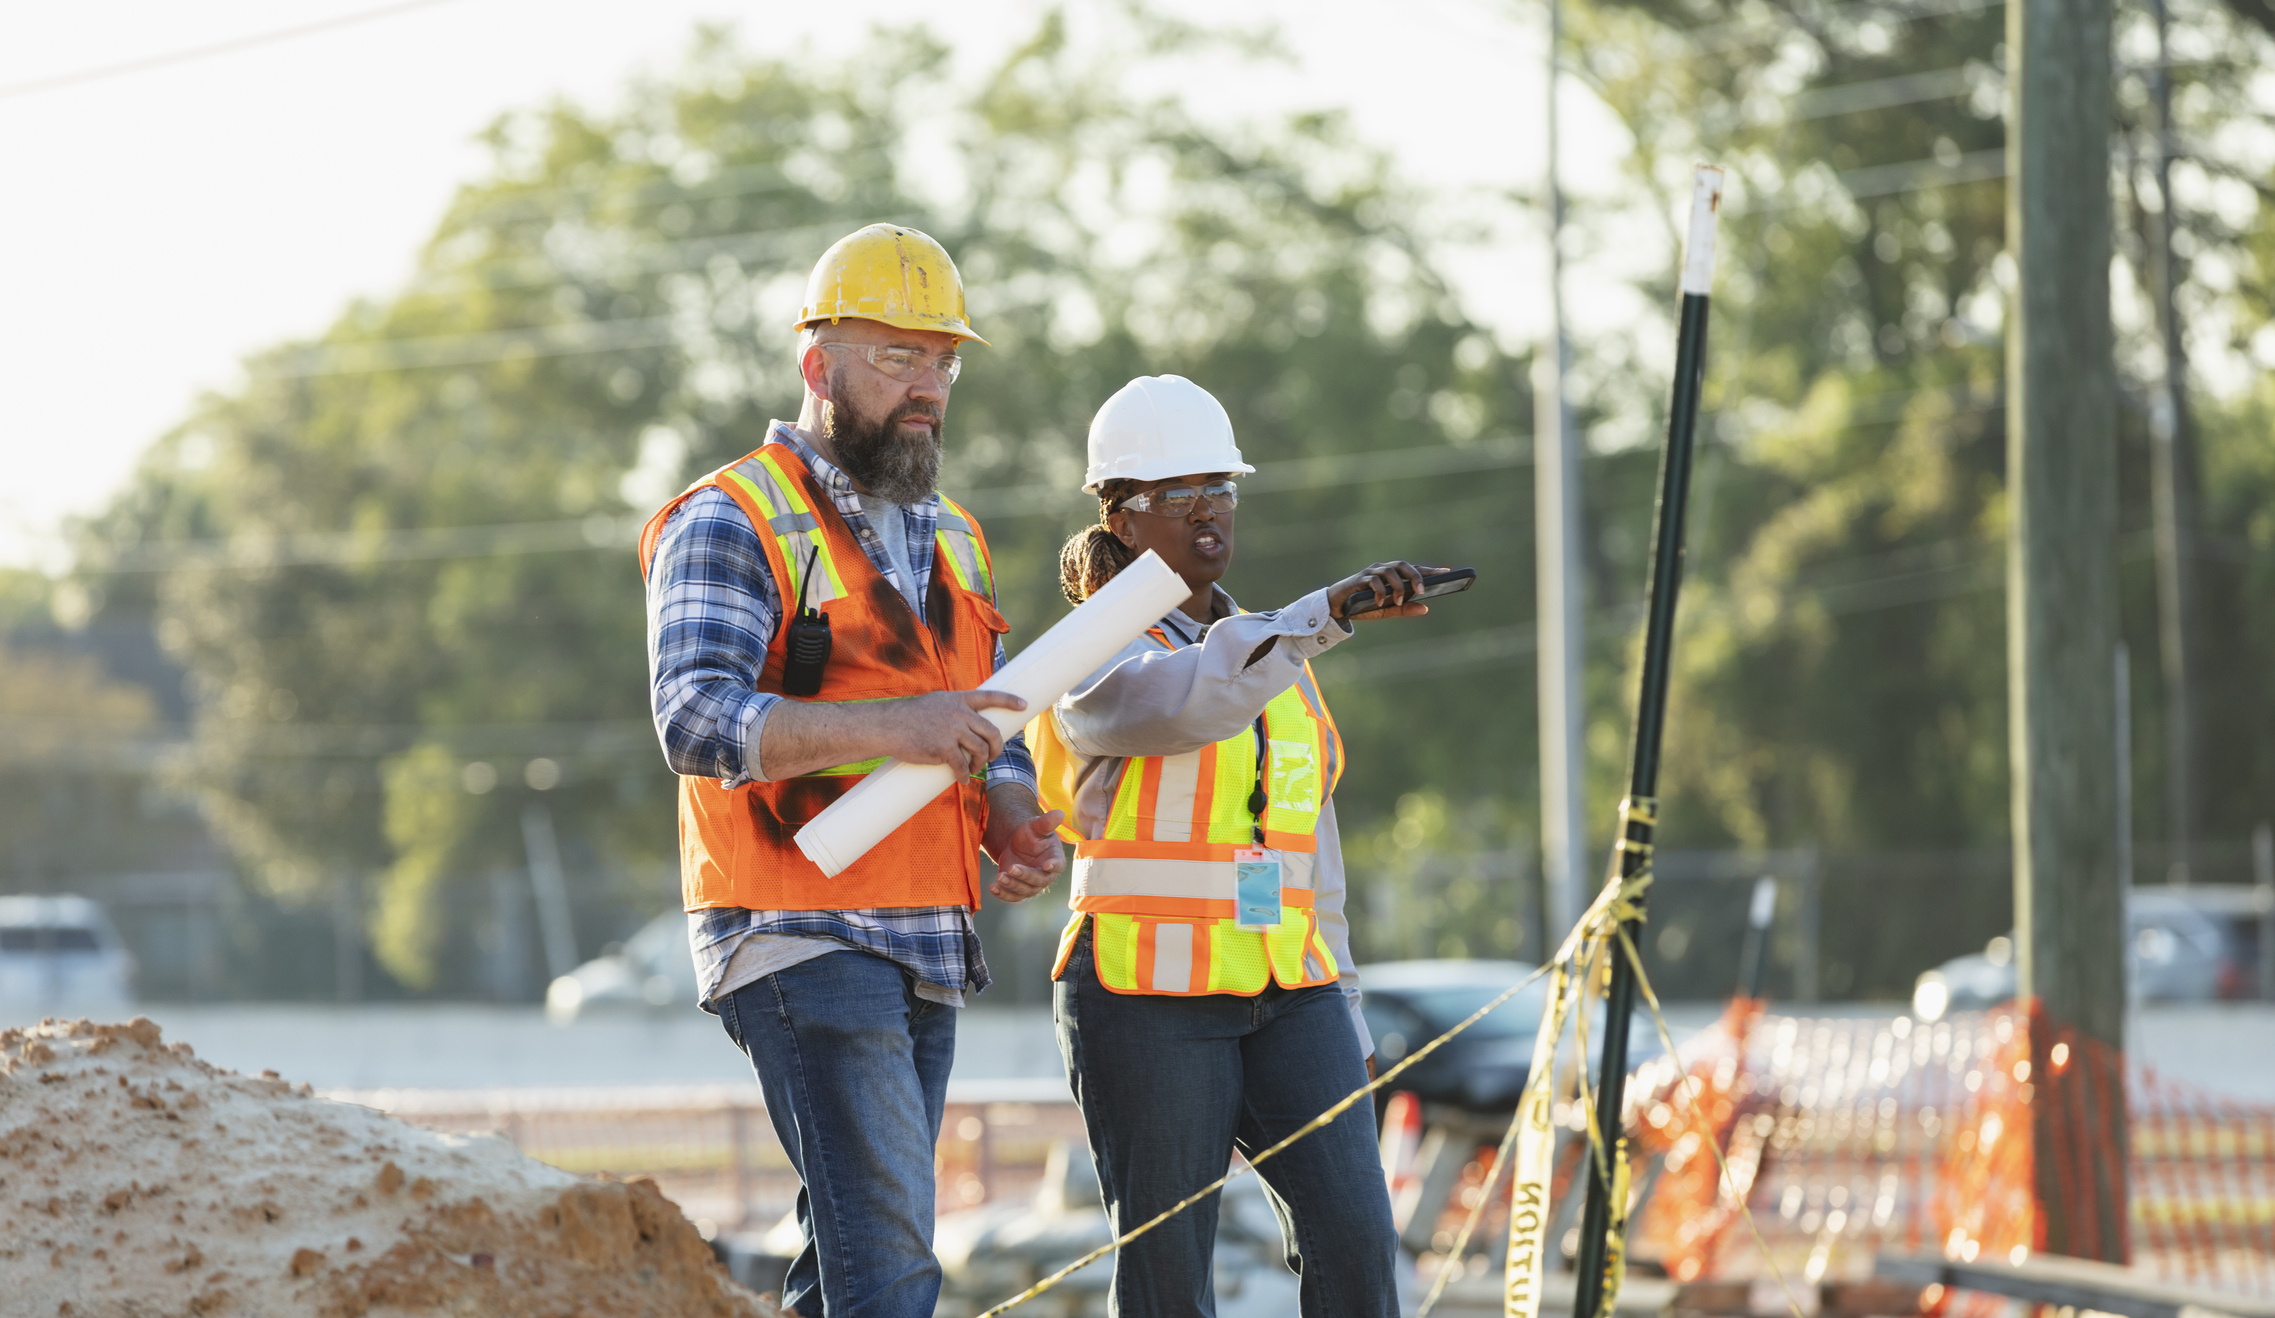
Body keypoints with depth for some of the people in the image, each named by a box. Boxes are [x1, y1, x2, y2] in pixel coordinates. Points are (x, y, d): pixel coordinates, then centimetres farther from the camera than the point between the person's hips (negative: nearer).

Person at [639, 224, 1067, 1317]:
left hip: (928, 952, 8)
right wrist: (891, 727, -32)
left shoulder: (951, 542, 19)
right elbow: (697, 720, -20)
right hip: (802, 941, -8)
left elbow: (990, 742, 24)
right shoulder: (734, 523, -7)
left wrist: (1013, 819, 0)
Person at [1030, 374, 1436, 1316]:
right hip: (1145, 996, -5)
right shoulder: (1094, 661, -5)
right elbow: (1191, 704, -29)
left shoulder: (1273, 655, 16)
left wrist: (1342, 1020, 16)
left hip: (1285, 993, 5)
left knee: (1353, 1237, -10)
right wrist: (1328, 612, -39)